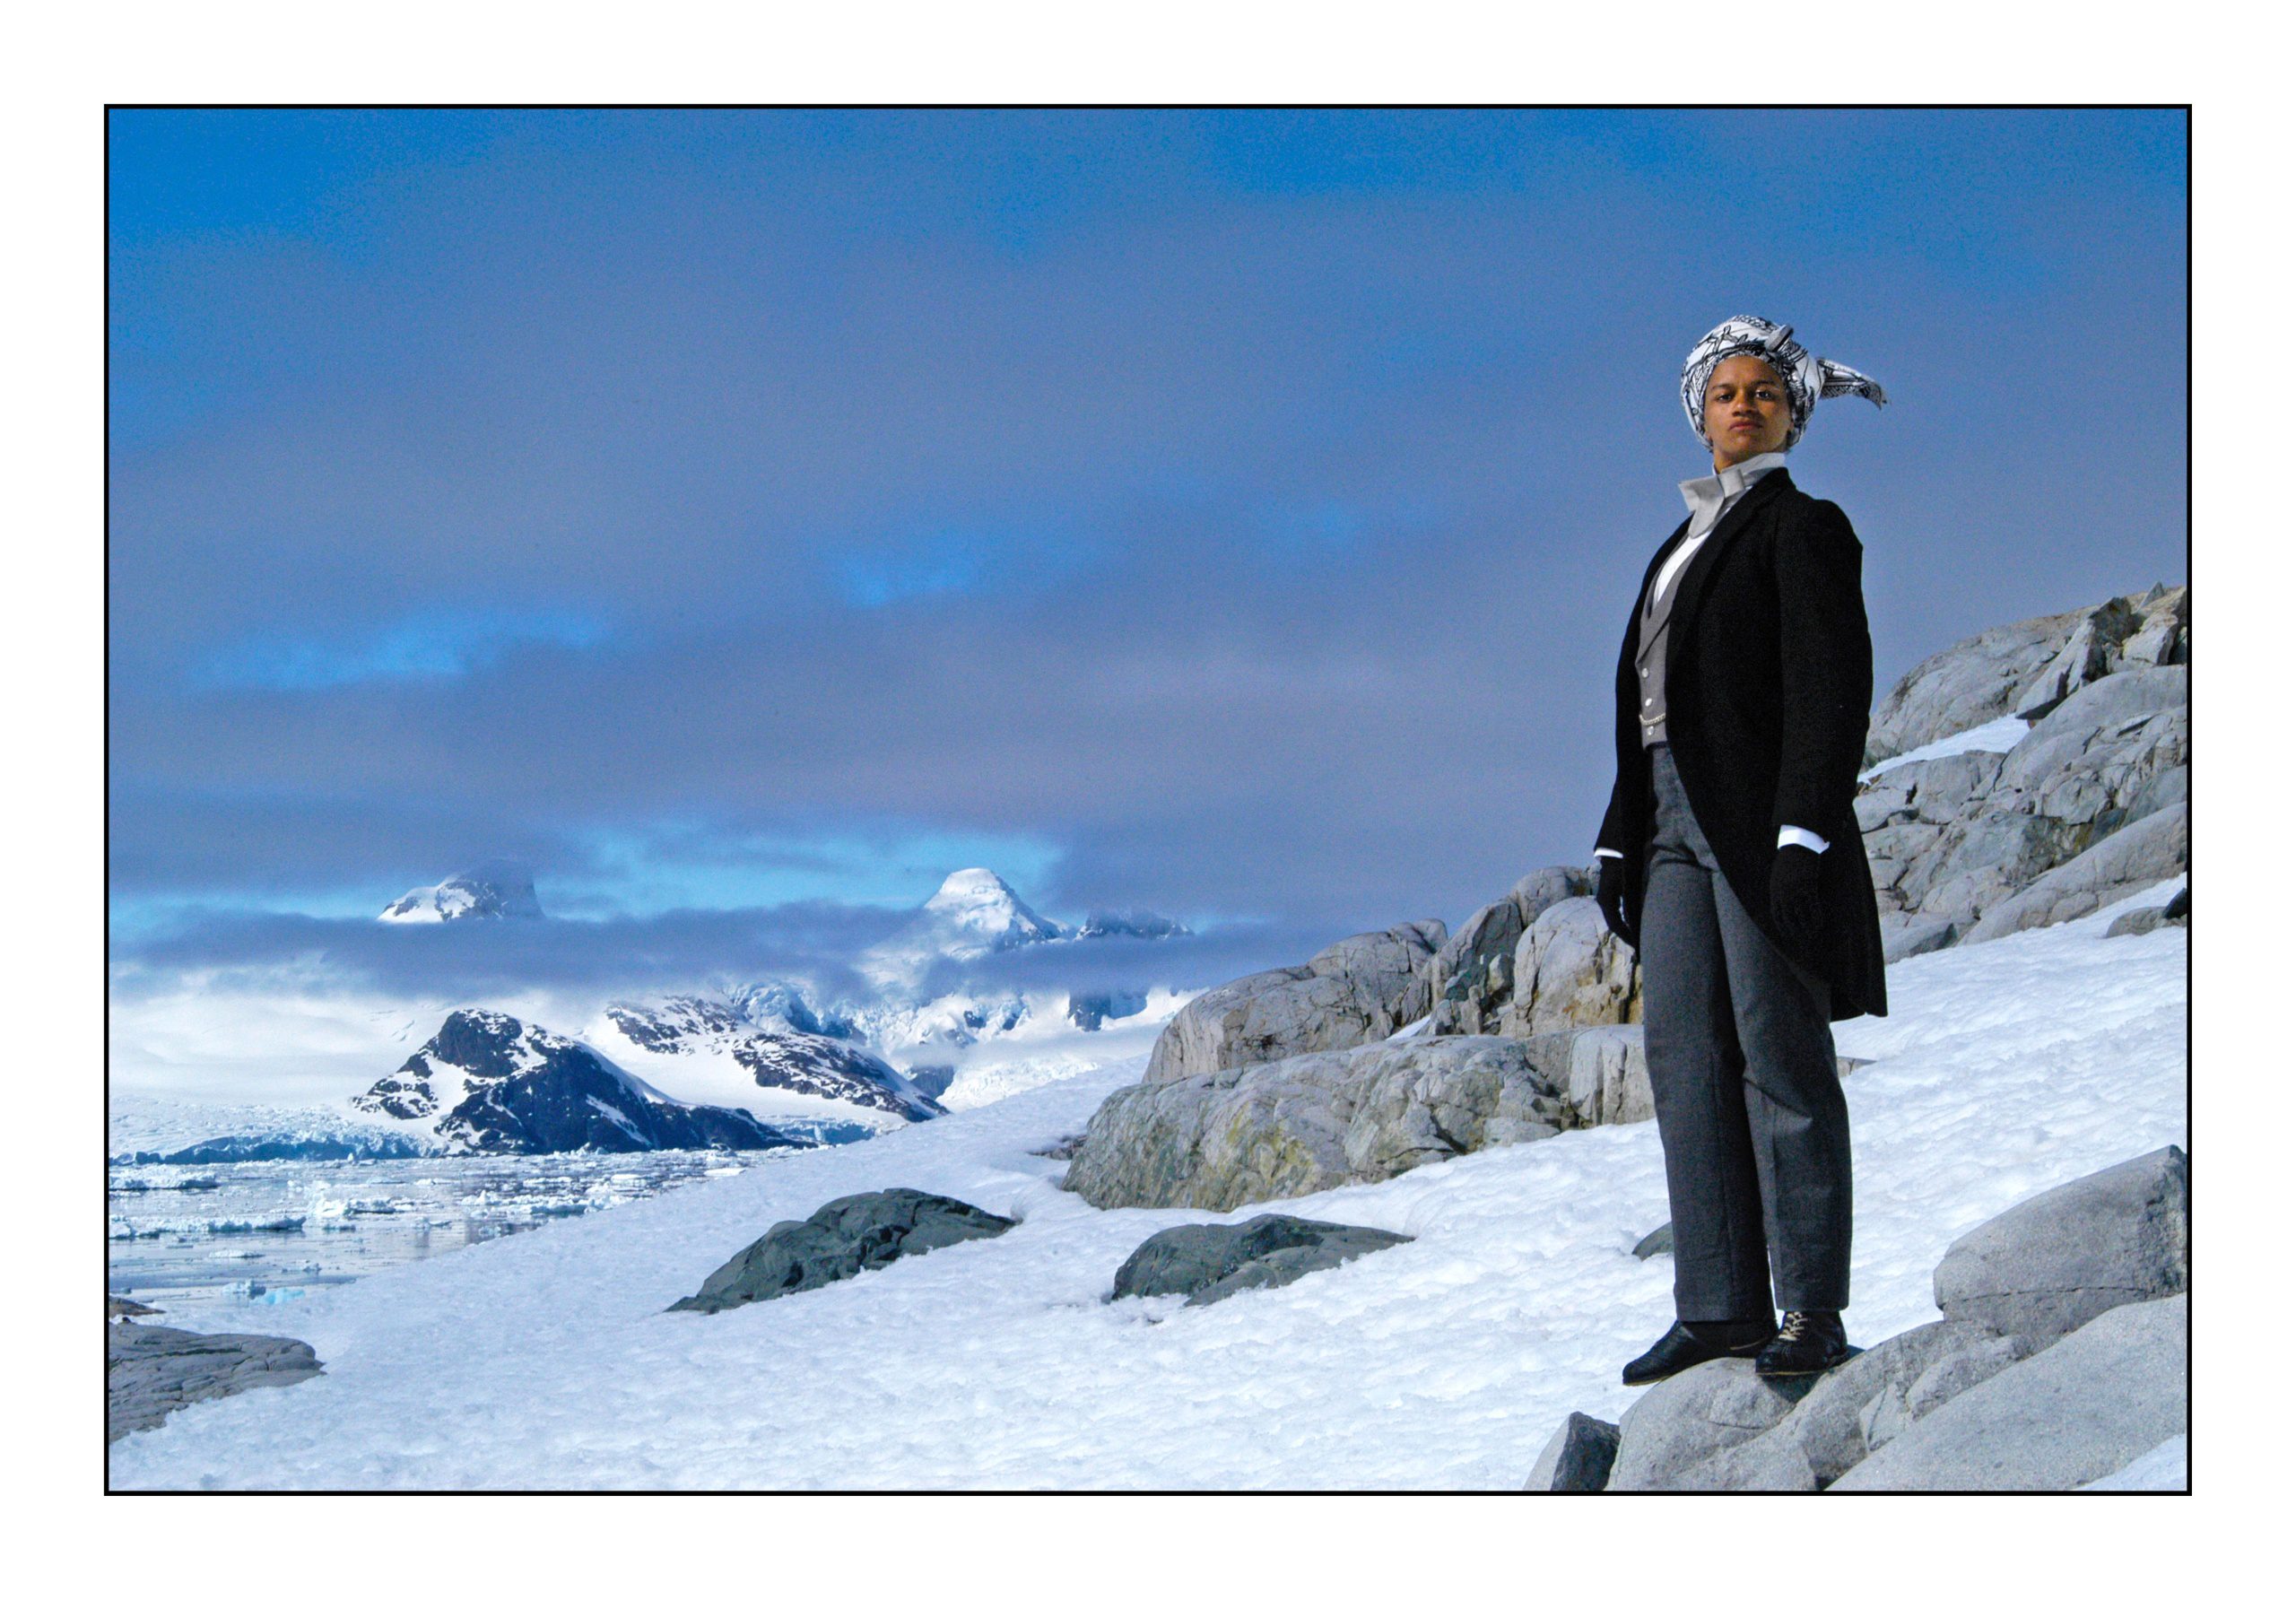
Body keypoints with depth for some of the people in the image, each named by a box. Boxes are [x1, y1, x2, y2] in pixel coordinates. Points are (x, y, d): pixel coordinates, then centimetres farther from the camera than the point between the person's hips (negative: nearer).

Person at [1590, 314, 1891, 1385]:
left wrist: (1805, 834, -19)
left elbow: (1832, 688, -11)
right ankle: (1721, 1305, 9)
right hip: (1675, 819, 8)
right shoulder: (1688, 541, 21)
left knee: (1779, 1058, -6)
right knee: (1684, 1057, 4)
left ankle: (1813, 1312, -1)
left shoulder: (1803, 526, -2)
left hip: (1759, 816, -8)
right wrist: (1624, 837, 15)